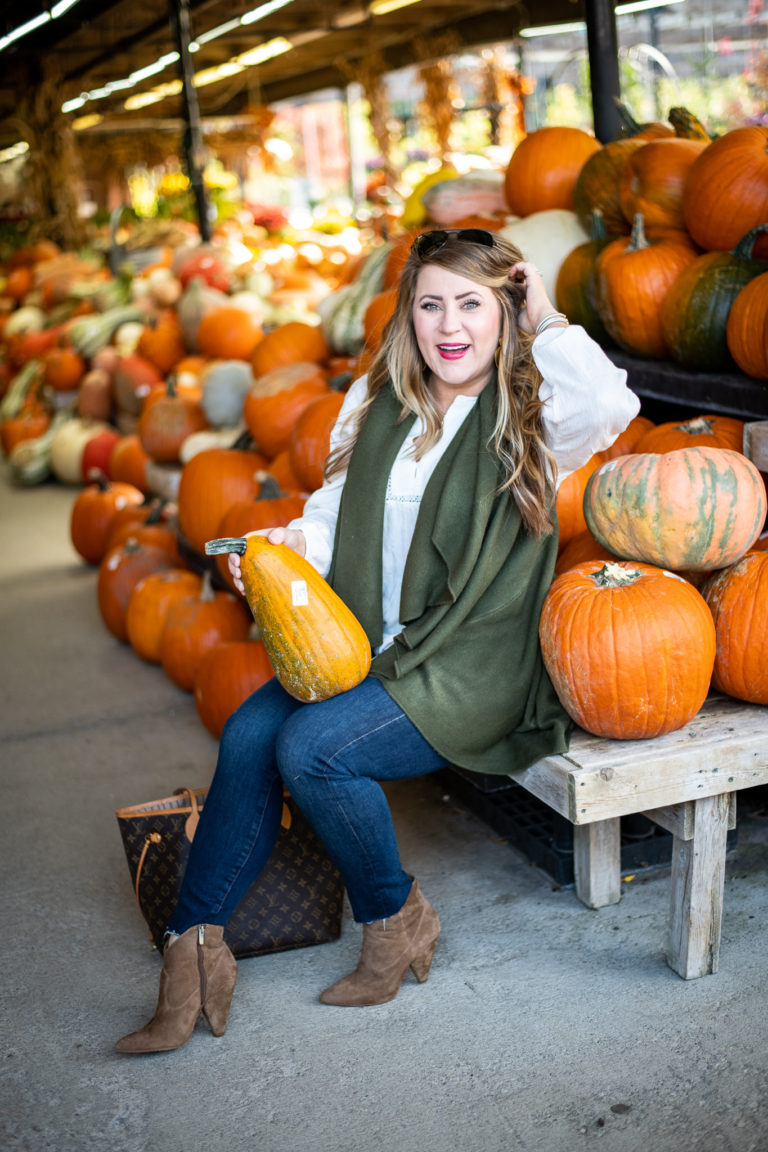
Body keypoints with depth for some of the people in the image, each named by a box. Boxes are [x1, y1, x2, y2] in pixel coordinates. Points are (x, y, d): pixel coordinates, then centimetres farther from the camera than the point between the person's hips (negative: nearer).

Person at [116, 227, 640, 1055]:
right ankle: (193, 947, -9)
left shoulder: (528, 416, -5)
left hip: (471, 669, -5)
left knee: (310, 748, -25)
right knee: (248, 734, -19)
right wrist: (292, 544, -7)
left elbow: (609, 406, -28)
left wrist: (547, 322, -13)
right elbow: (339, 515, 15)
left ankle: (396, 919, 0)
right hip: (366, 647, 5)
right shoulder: (376, 402, 12)